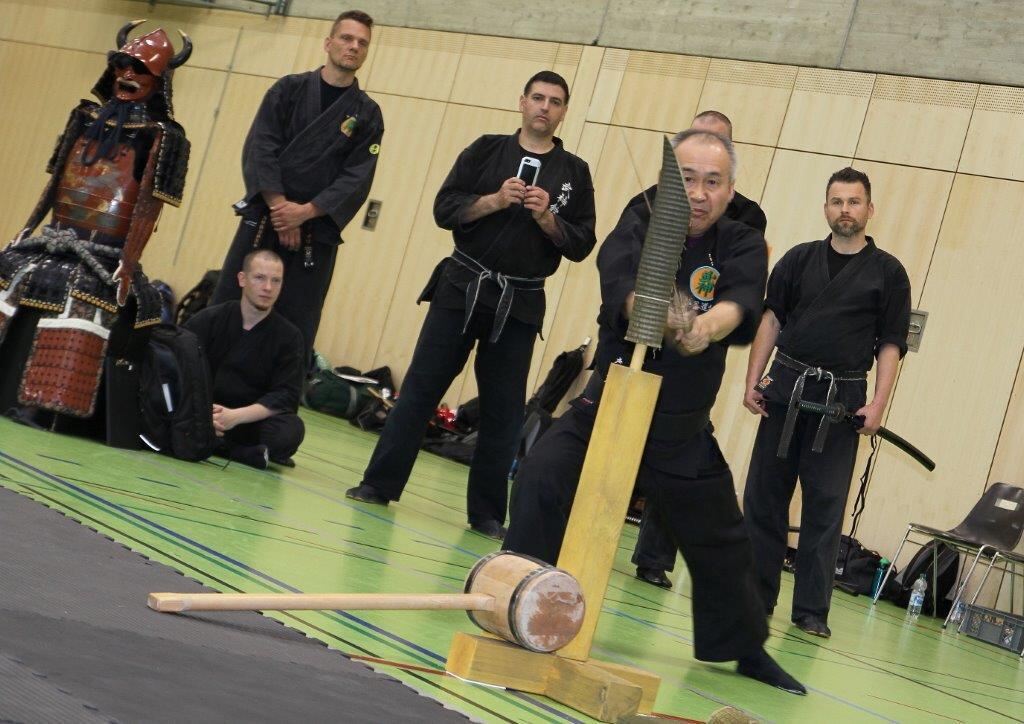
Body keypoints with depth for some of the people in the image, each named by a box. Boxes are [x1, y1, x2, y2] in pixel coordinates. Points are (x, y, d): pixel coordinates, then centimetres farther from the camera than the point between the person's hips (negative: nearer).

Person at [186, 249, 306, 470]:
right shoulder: (209, 319, 1)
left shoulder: (289, 336, -1)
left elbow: (286, 396, -8)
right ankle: (249, 454, -23)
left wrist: (236, 416, -23)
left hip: (250, 421, -1)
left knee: (291, 429, -32)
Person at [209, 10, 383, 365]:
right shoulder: (289, 89, 5)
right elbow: (259, 149, -3)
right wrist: (279, 209, -14)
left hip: (317, 231, 0)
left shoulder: (367, 114, 6)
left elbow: (357, 179, -2)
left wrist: (304, 213, -14)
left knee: (296, 326, 0)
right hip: (263, 217, 0)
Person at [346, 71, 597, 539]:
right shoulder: (486, 151, 4)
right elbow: (445, 209, -1)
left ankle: (487, 512, 12)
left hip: (520, 303, 0)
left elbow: (581, 245, 1)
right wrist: (494, 201, -15)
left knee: (504, 411, 4)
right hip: (462, 288, 0)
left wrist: (545, 216, -14)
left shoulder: (574, 173, 4)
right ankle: (380, 484, 9)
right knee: (421, 388, 1)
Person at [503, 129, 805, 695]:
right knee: (540, 480, -24)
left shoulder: (741, 246, -6)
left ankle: (747, 648, 36)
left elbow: (740, 304, -28)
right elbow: (621, 284, -33)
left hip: (683, 426, 2)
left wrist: (707, 326, -51)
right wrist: (661, 316, -55)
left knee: (720, 541, 13)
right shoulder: (641, 224, -11)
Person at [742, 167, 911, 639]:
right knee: (764, 494, 3)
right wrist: (753, 380, -1)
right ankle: (755, 596, 13)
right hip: (785, 388, 2)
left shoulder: (887, 272, 4)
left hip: (842, 398, -2)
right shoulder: (799, 259, 9)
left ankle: (811, 610, 4)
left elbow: (891, 344, 1)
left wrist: (878, 404, -9)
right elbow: (771, 319, 9)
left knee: (825, 506, -1)